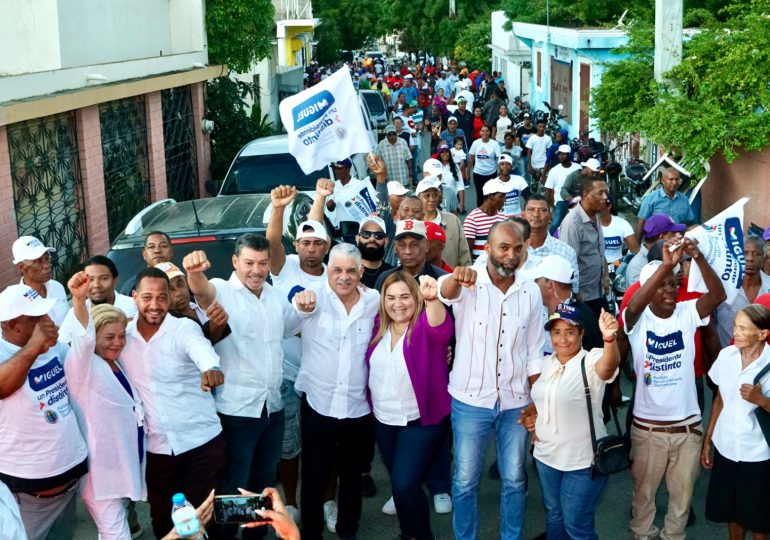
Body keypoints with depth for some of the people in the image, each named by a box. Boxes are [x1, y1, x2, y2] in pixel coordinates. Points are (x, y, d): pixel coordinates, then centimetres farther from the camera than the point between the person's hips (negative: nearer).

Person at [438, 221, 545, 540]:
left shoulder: (531, 292, -1)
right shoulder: (468, 285, -11)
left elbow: (534, 352, 5)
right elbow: (445, 293, -37)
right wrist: (456, 277, -60)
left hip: (515, 402, 3)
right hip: (470, 400, -2)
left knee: (514, 479, 16)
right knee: (465, 480, 9)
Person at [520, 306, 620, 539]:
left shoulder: (591, 362, -19)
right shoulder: (547, 363, 2)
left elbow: (609, 365, -44)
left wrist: (610, 338, -64)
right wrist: (533, 411, 1)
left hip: (583, 462, -6)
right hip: (546, 456, 7)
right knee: (554, 516, 23)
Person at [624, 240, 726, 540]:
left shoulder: (687, 313, -5)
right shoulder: (638, 320, -11)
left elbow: (719, 295, -20)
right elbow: (635, 305, -34)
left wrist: (698, 258, -36)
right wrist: (665, 265, -46)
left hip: (688, 425, 2)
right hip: (648, 427, -2)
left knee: (683, 492, 19)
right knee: (643, 489, 18)